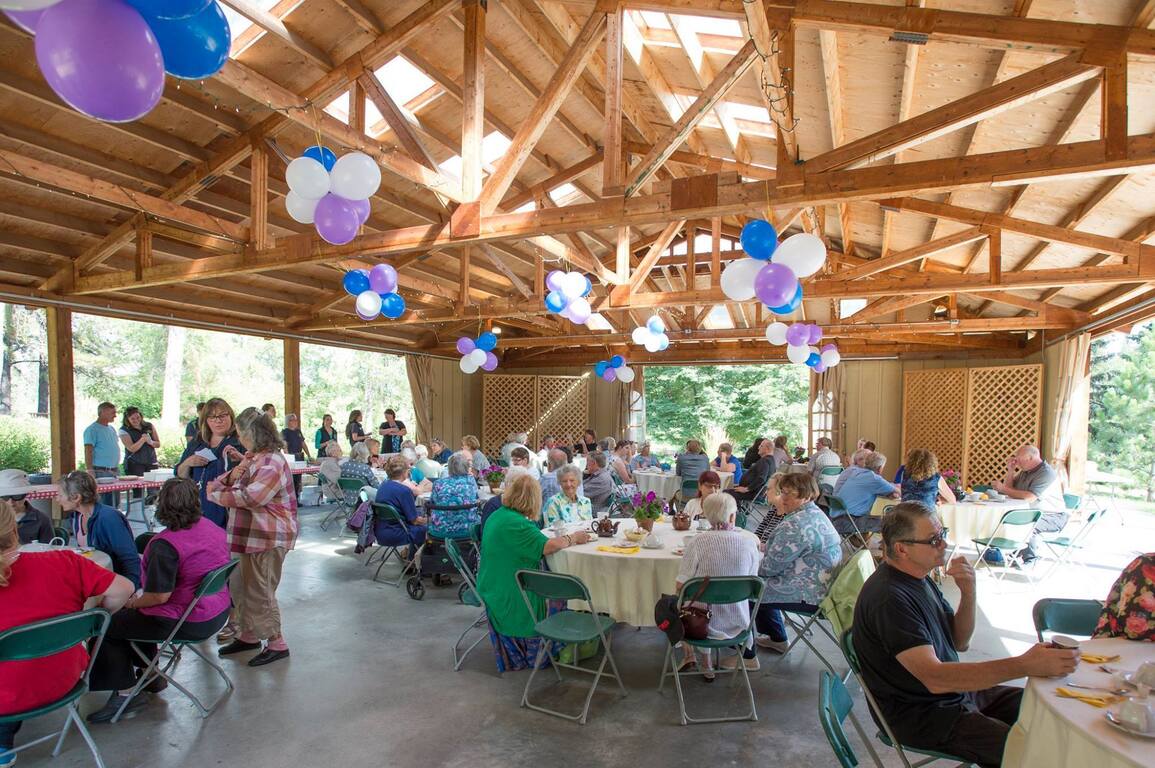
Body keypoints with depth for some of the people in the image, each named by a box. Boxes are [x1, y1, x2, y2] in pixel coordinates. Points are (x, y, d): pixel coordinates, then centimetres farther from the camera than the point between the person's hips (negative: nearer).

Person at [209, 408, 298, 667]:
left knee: (260, 590, -1)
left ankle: (276, 644, 12)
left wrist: (216, 494, -13)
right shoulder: (252, 457, 13)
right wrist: (231, 476, -9)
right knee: (243, 586, 19)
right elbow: (221, 483, 14)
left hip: (267, 538, -10)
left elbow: (249, 497, -28)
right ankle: (248, 635, 35)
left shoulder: (272, 463, -19)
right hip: (249, 534, 10)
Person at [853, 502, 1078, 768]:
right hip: (922, 714, -9)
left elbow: (959, 643, 6)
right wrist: (1024, 665, -36)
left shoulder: (917, 576, 3)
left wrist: (968, 593, -11)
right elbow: (935, 679, -33)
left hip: (956, 690, 9)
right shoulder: (889, 598, -29)